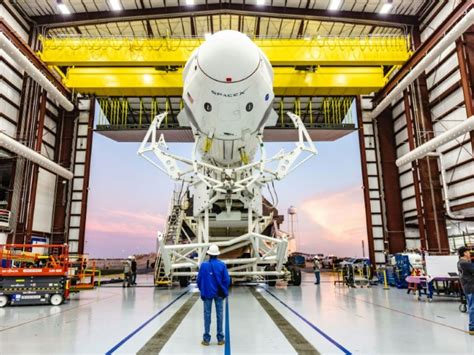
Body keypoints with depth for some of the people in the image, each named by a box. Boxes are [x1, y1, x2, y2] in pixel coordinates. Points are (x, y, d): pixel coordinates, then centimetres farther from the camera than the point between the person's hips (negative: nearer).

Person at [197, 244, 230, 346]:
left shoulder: (204, 265, -7)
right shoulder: (222, 265, -7)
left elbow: (199, 279, -2)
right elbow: (227, 280, -5)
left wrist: (202, 290, 13)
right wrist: (225, 291, 9)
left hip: (207, 293, 0)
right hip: (219, 293, 0)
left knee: (207, 314, 7)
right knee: (219, 314, 8)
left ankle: (206, 339, 12)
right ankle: (220, 339, 14)